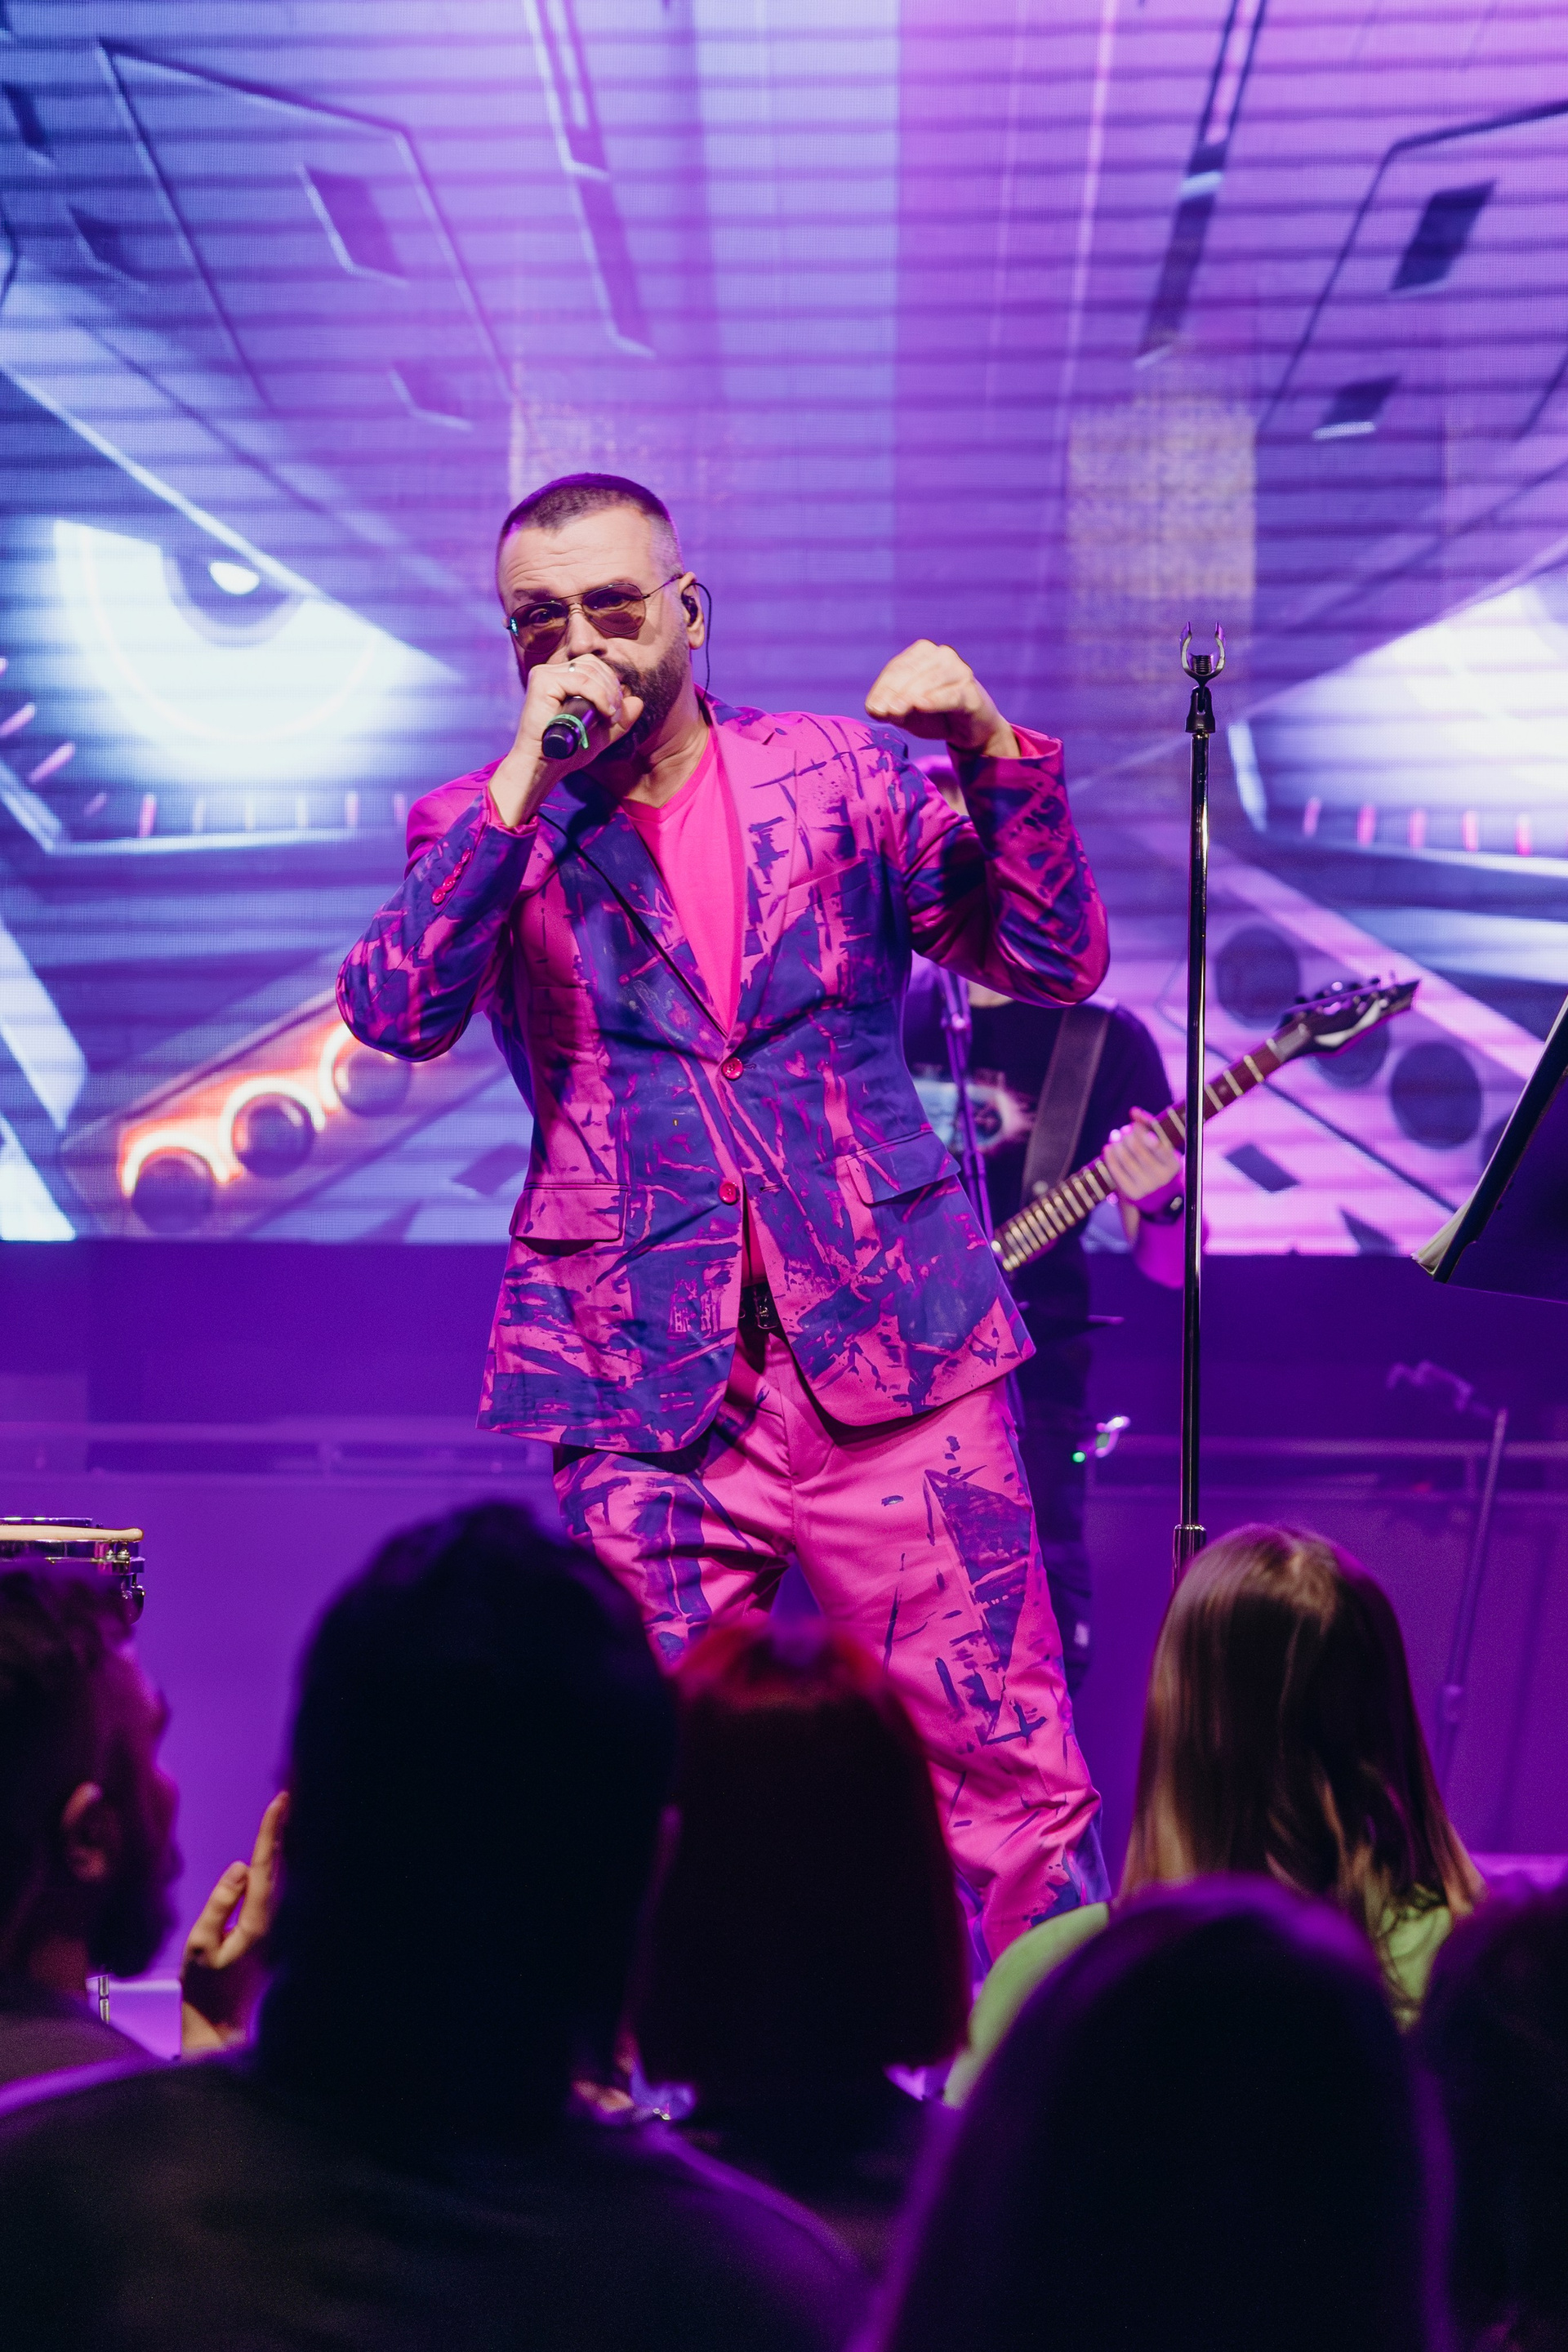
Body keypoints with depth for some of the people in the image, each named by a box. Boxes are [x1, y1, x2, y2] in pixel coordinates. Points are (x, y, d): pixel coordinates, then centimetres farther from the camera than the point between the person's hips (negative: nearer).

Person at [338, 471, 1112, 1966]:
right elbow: (393, 1015, -9)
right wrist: (527, 784, -14)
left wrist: (994, 754, -10)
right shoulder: (479, 830, 9)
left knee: (1012, 1783, -5)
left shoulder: (838, 775, 9)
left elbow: (1054, 964, 4)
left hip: (892, 1355, 0)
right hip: (646, 1392, 0)